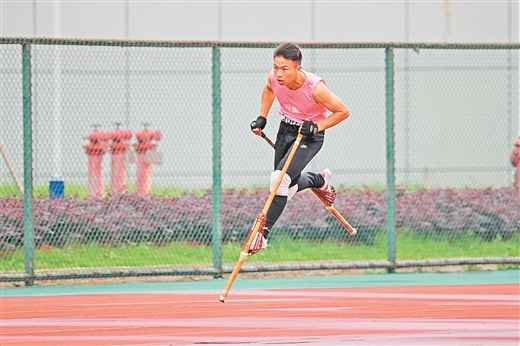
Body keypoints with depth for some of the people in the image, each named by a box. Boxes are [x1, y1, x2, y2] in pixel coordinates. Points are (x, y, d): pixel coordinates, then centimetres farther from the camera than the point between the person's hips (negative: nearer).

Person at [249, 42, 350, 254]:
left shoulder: (315, 88, -32)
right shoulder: (274, 78, -17)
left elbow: (342, 112, -17)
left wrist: (316, 127, -26)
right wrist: (262, 118, 2)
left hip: (309, 135, -6)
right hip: (285, 130, 6)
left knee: (280, 179, -24)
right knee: (287, 188, 14)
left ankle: (263, 233, -16)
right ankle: (320, 180, 45)